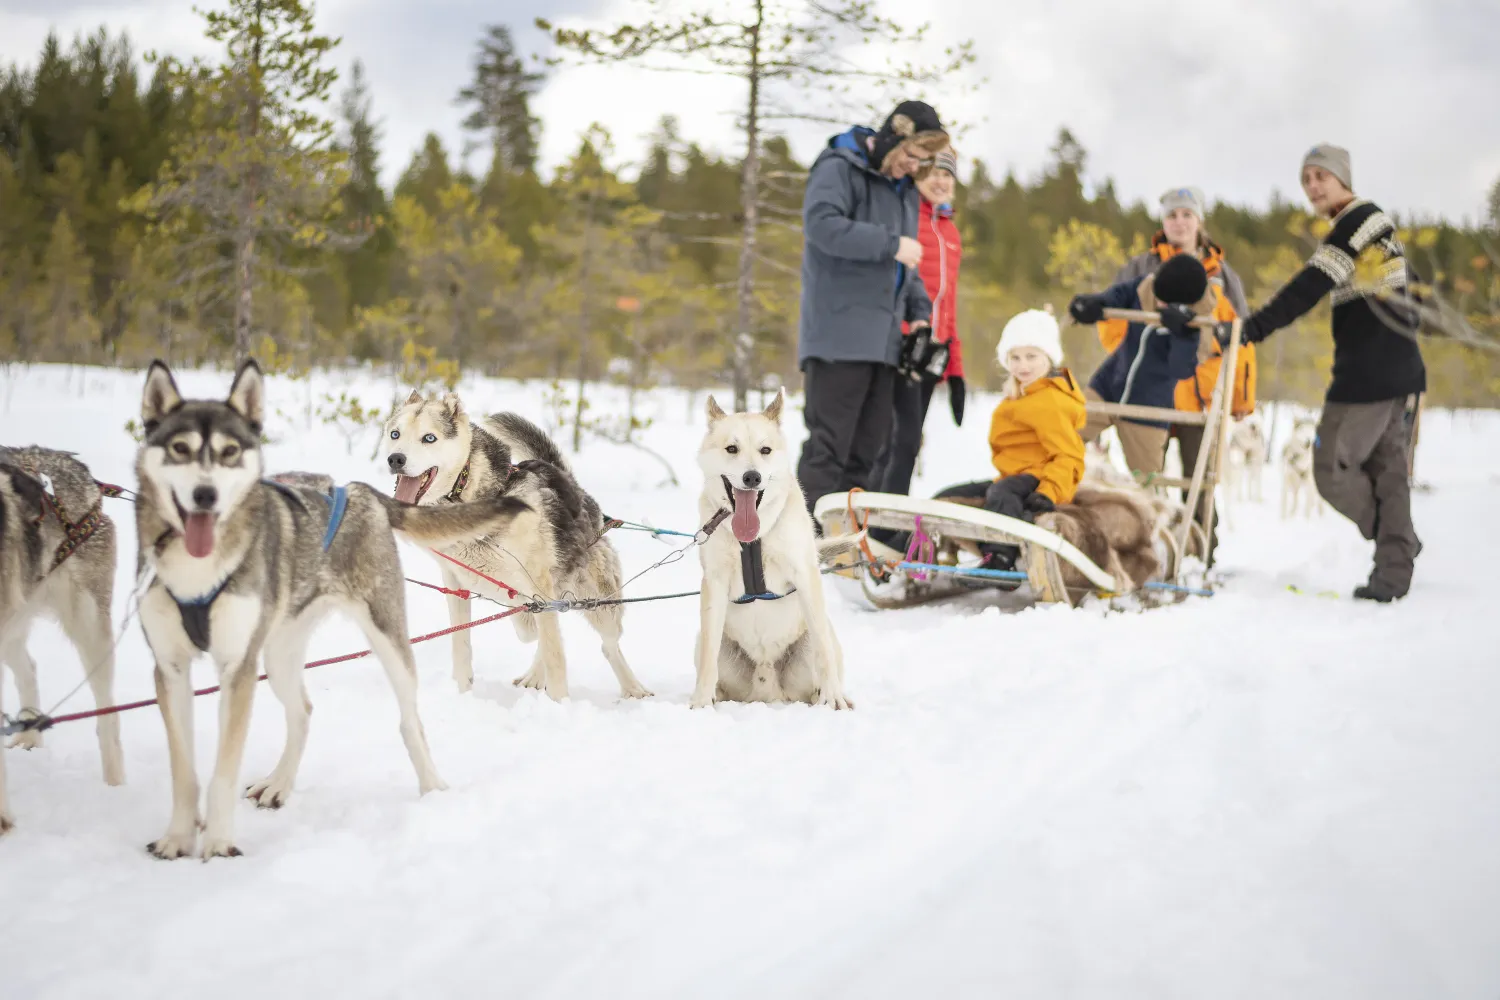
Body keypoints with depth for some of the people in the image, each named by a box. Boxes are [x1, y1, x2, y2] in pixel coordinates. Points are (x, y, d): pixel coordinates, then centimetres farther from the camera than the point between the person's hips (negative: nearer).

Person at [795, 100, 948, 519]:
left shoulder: (905, 188, 21)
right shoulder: (839, 168, -5)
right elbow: (821, 223, -21)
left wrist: (918, 310, 11)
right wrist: (889, 244, -20)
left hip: (883, 337, 8)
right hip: (840, 332, -8)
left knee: (869, 442, 7)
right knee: (830, 439, -10)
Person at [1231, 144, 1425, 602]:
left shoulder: (1358, 221, -12)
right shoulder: (1373, 222, 19)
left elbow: (1310, 288, -22)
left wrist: (1252, 328, -28)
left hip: (1370, 372, -10)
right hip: (1396, 370, 10)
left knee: (1332, 468, -5)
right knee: (1385, 467, 11)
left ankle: (1398, 553, 4)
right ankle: (1394, 568, 13)